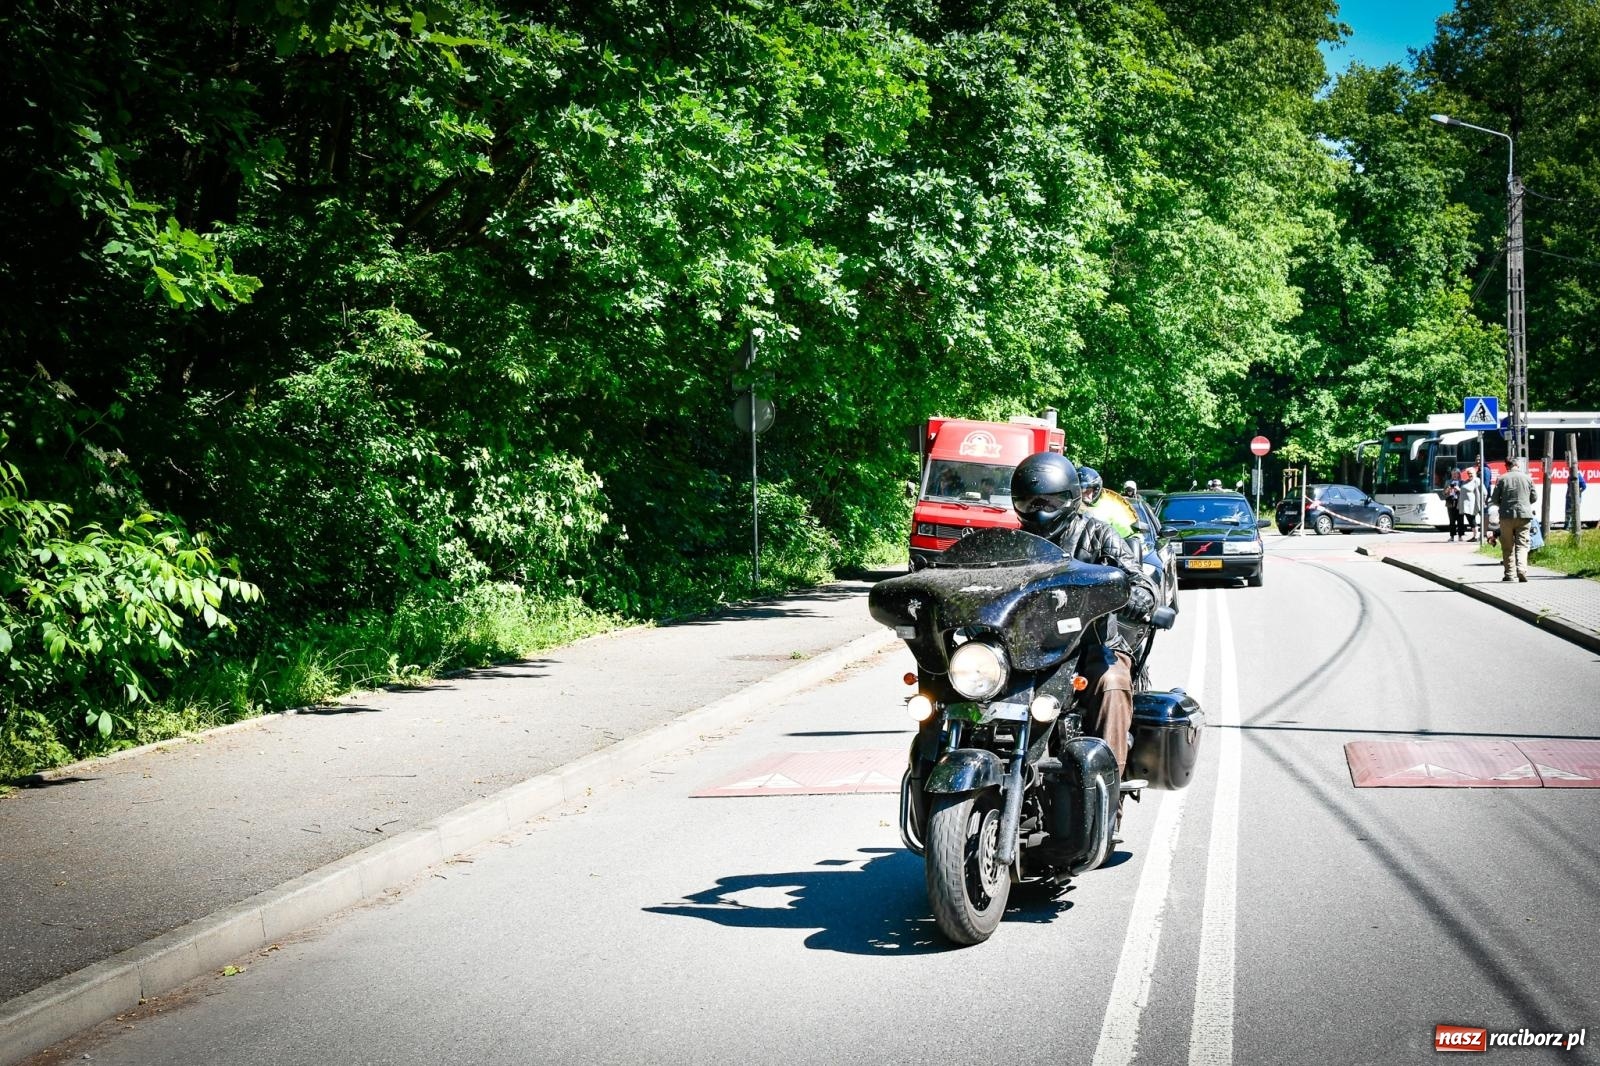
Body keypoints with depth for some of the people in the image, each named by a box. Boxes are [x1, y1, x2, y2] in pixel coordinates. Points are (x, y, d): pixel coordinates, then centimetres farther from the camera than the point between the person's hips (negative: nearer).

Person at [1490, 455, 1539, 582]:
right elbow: (1534, 498, 8)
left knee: (1507, 546, 8)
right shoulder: (1527, 478, 2)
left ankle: (1509, 574, 7)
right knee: (1522, 544, 3)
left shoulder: (1501, 479, -2)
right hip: (1524, 515, 1)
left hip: (1507, 516, -1)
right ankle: (1521, 569, -19)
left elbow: (1494, 500, -1)